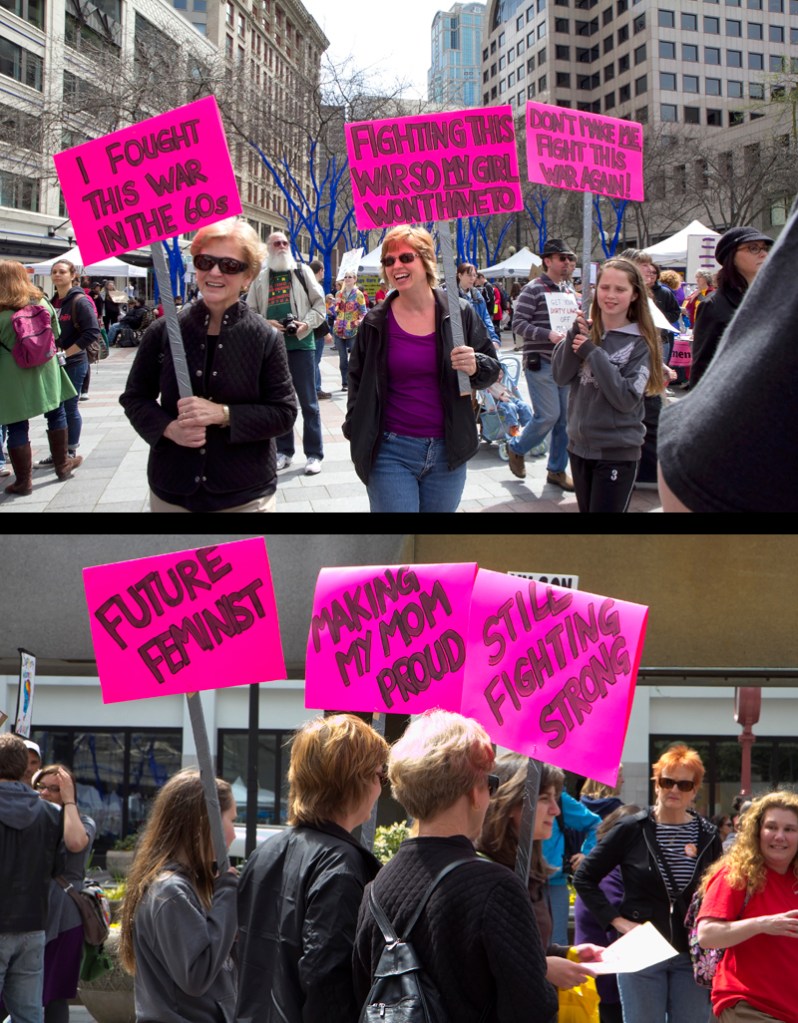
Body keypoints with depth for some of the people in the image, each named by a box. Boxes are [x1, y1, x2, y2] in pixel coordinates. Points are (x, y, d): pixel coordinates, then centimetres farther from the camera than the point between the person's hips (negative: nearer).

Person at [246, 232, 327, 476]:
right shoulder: (260, 278, 11)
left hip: (301, 344, -3)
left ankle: (314, 454, 3)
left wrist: (307, 323, -12)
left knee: (308, 401, -1)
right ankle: (284, 451, 18)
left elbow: (319, 303, 4)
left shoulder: (302, 271, 6)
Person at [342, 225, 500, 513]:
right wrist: (356, 432, 4)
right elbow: (357, 381, 13)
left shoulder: (459, 313, 0)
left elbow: (492, 368, 6)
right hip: (392, 452, -1)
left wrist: (475, 367, -16)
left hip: (447, 452, 1)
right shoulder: (375, 323, 2)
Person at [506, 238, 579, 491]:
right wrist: (548, 335, -23)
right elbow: (518, 324, -14)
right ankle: (517, 448, 15)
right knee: (548, 415, -10)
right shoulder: (534, 289, -8)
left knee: (565, 417, 6)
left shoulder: (569, 290, 15)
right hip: (540, 363, -7)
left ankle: (557, 470, 17)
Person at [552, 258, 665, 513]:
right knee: (586, 509, 17)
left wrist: (592, 353, -20)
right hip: (580, 445, 5)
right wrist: (573, 336, -19)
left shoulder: (640, 343, -9)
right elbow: (560, 377, -5)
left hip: (618, 453, -4)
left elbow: (627, 399, -17)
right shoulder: (585, 330, 2)